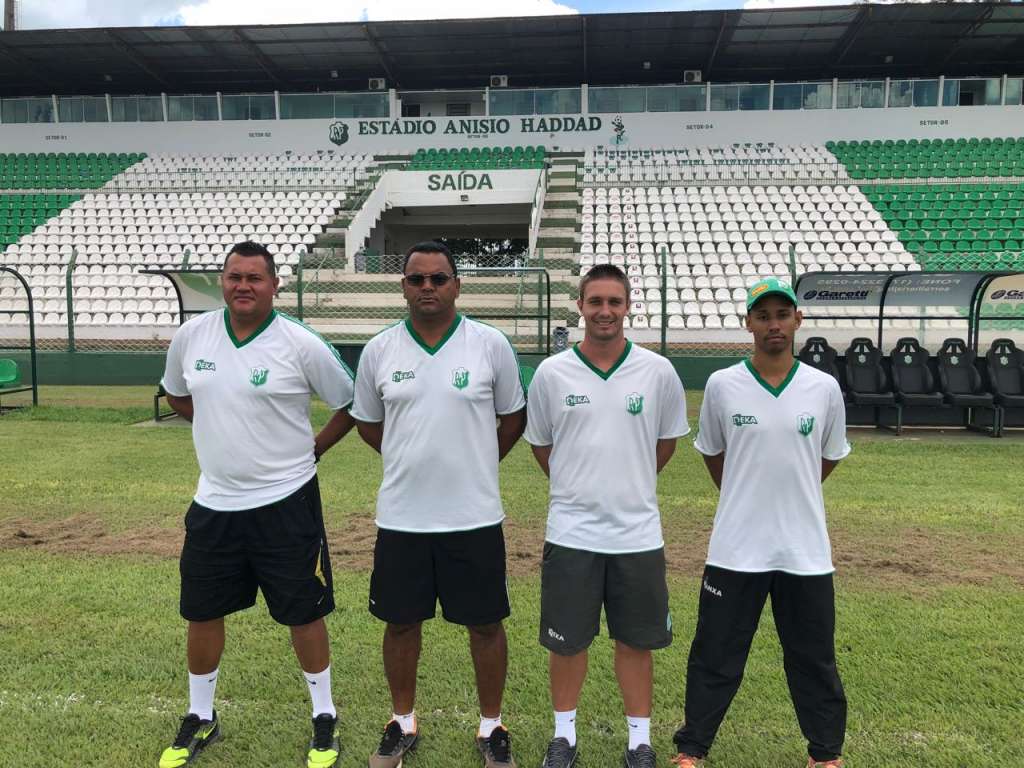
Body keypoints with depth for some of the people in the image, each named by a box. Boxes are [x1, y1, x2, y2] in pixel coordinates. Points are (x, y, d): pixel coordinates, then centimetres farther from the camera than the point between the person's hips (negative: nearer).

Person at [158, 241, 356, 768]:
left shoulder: (300, 344, -13)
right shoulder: (191, 335, 0)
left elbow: (351, 403, -3)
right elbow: (176, 394, 19)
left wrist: (313, 448, -2)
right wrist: (221, 431, 12)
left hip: (285, 502, -4)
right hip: (213, 502, 5)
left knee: (303, 613, 6)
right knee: (201, 613, 15)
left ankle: (324, 718, 26)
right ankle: (200, 719, 38)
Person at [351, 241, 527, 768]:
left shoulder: (491, 344, -5)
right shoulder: (378, 350, 0)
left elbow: (513, 418, 6)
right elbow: (366, 422, 14)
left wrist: (473, 463, 7)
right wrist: (413, 461, 10)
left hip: (475, 516, -1)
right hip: (400, 517, 2)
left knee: (485, 624, 10)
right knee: (401, 622, 14)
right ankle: (403, 722, 37)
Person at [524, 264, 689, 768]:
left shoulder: (658, 371, -3)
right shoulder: (551, 372, -4)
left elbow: (667, 441, 11)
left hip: (638, 532, 0)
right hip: (570, 532, 0)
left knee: (636, 641, 12)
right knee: (566, 641, 12)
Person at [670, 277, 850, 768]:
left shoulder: (824, 388, -2)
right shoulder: (722, 385, -5)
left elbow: (829, 458, 13)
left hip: (806, 549, 2)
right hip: (735, 548, -1)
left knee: (814, 656, 16)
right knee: (716, 654, 10)